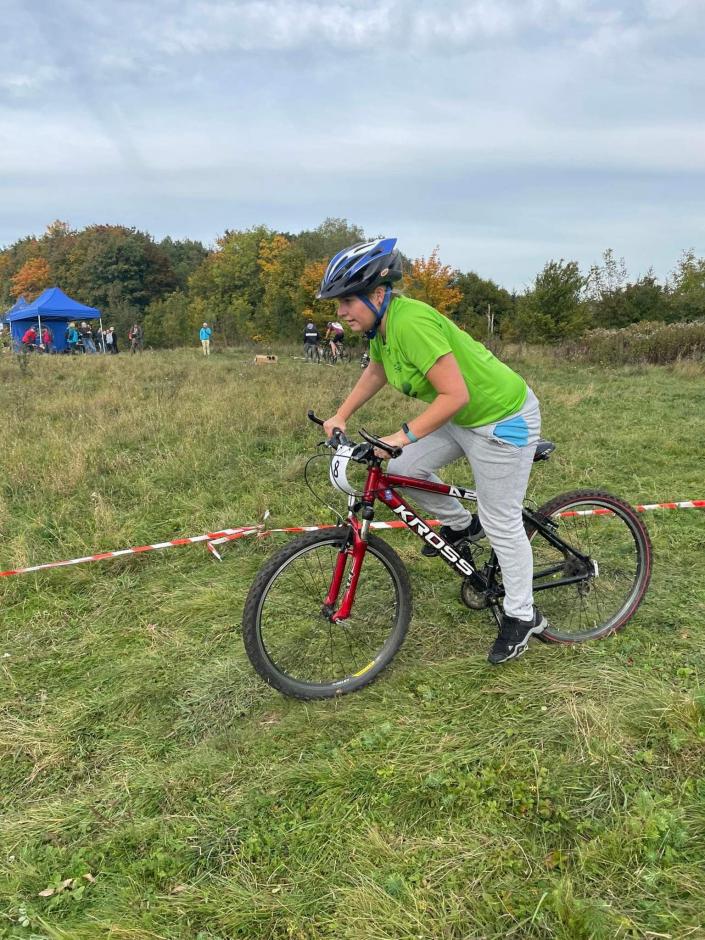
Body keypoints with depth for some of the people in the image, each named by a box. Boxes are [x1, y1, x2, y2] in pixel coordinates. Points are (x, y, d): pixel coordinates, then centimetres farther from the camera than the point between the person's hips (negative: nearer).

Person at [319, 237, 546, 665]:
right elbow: (376, 372, 17)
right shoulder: (381, 322, -2)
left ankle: (523, 617, 20)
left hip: (502, 418, -9)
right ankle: (461, 525, 27)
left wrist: (404, 435, -32)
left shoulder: (411, 322, -30)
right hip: (461, 417, 9)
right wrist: (341, 415, 11)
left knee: (501, 523, 1)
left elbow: (455, 395, -32)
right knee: (403, 469, 3)